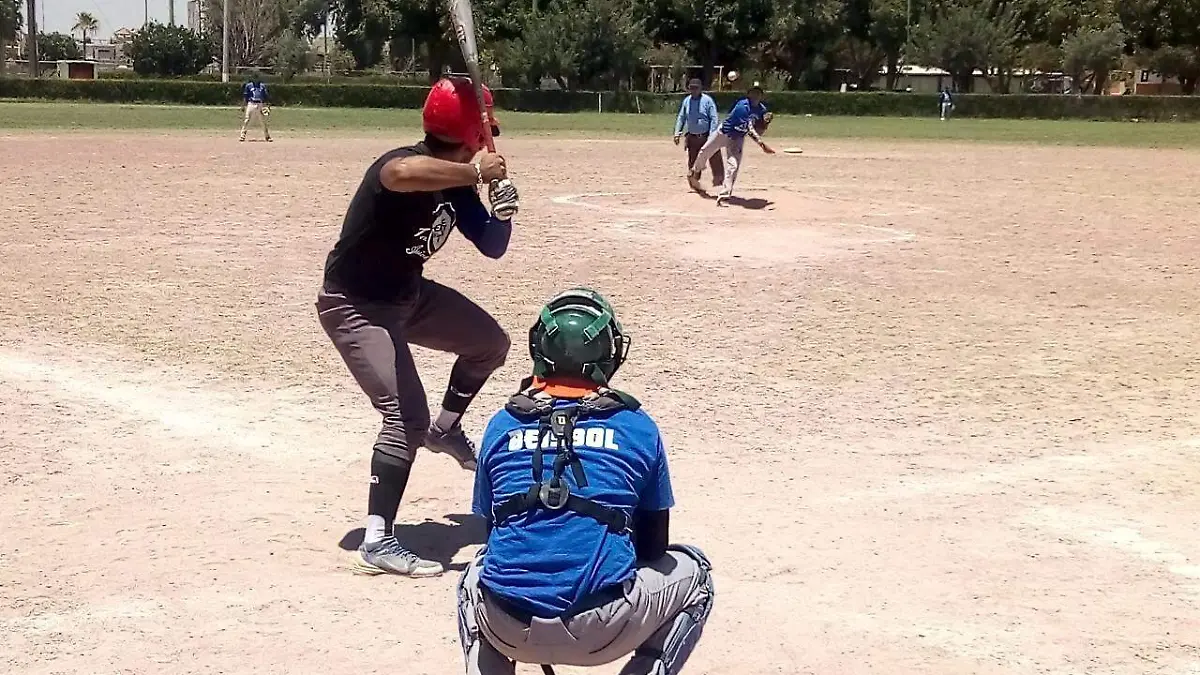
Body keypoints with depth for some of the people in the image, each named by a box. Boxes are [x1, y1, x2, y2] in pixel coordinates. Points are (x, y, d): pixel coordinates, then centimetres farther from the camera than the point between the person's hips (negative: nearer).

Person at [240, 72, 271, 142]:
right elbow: (245, 96, 6)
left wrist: (267, 106, 5)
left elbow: (265, 96, 13)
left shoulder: (262, 85, 12)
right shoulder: (248, 85, 6)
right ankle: (242, 135, -10)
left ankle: (267, 136, 16)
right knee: (246, 120, -10)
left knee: (264, 121, 6)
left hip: (260, 105, 2)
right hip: (251, 104, -2)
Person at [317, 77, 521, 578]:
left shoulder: (455, 183, -3)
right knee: (407, 413, -21)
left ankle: (444, 428, 41)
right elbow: (400, 175, -56)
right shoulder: (405, 163, -29)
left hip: (407, 295, 9)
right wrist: (476, 171, -48)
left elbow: (492, 247, 4)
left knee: (491, 344, 19)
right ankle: (377, 543, -16)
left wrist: (504, 206, -16)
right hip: (355, 307, -9)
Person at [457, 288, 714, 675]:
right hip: (602, 631, -2)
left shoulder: (501, 425, 13)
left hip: (507, 629, 3)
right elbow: (654, 544, 16)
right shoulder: (637, 426, 8)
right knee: (692, 572, 26)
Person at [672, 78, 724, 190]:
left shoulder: (707, 100, -8)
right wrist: (677, 133, 6)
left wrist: (711, 136, -17)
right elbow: (681, 117, 15)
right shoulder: (686, 101, 7)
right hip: (692, 137, 5)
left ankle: (719, 180, 0)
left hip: (707, 136, -5)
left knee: (714, 160, -7)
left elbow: (713, 119, -10)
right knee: (692, 162, 11)